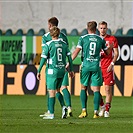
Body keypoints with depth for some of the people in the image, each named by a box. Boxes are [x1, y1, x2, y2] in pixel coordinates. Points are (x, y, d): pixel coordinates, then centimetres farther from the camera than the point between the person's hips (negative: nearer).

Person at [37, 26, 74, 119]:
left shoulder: (48, 45, -7)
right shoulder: (64, 44, 7)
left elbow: (43, 59, -8)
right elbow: (69, 57, 9)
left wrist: (39, 71, -2)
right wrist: (71, 70, 18)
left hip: (52, 70, -5)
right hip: (62, 70, 5)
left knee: (51, 92, -2)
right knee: (56, 90, 19)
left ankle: (51, 114, -2)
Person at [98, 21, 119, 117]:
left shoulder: (112, 39, 3)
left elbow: (116, 53, 2)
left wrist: (112, 64, -9)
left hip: (108, 68, -3)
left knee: (108, 89, -6)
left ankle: (107, 110, 0)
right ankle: (102, 106, 21)